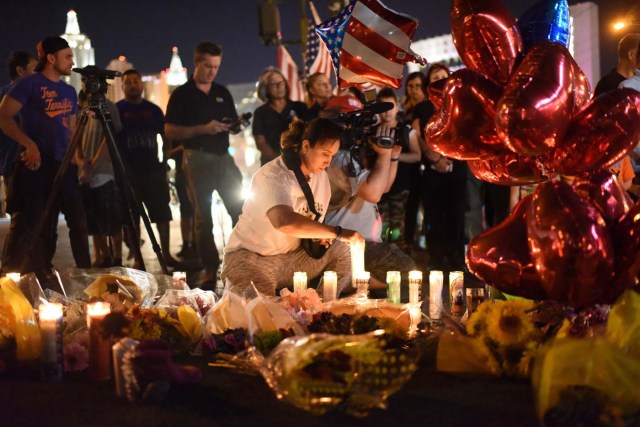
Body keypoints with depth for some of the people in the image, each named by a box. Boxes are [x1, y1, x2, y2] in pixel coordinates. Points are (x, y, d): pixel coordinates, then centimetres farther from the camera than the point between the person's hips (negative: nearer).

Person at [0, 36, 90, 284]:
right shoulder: (30, 83, -4)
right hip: (35, 164, -6)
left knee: (78, 220, 5)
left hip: (63, 165, 7)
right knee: (27, 223, -4)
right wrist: (29, 144, -19)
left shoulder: (69, 92, 16)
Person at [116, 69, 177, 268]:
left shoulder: (153, 109, 11)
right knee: (132, 217, 0)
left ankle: (166, 254, 9)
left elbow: (165, 134, 16)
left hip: (153, 168, 3)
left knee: (162, 213, 1)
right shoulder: (117, 110, 3)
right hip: (129, 171, -2)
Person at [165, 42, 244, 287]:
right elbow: (170, 131, -7)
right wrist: (202, 129, -18)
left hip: (223, 157, 4)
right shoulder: (182, 94, -1)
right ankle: (211, 271, 5)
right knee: (203, 218, 0)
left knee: (240, 210, 0)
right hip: (197, 159, -4)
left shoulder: (223, 93, 13)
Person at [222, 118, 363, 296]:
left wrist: (323, 237, -9)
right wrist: (337, 232, -40)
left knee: (343, 252, -9)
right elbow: (284, 221, -41)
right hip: (251, 257, -8)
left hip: (293, 256, 8)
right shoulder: (272, 176, -22)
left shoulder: (321, 177, 4)